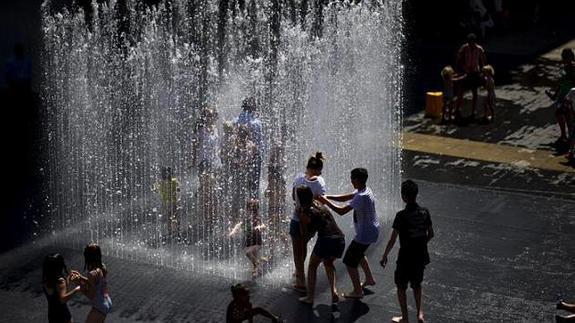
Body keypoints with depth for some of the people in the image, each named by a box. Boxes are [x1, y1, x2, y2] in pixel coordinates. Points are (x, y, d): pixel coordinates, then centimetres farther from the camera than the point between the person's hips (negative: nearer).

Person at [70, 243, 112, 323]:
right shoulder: (103, 267, -2)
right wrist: (81, 276, 10)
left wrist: (80, 282, -21)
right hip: (107, 303, 9)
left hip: (99, 307, -9)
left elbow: (91, 295, -22)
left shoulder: (92, 274, -28)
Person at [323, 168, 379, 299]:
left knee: (350, 261, 2)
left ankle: (357, 291, 12)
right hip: (372, 230, 10)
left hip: (365, 234, -10)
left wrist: (326, 201, -18)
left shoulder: (361, 197, -29)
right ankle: (369, 279, 43)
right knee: (359, 254, 32)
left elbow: (341, 211, -29)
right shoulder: (364, 191, 2)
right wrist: (327, 196, -1)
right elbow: (344, 198, 9)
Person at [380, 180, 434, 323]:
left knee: (401, 287, 15)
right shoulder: (424, 212, -5)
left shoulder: (402, 215, -20)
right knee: (417, 285, 24)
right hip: (421, 256, 5)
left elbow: (392, 240, -16)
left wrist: (384, 256, -4)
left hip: (406, 257, -5)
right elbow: (430, 234, 6)